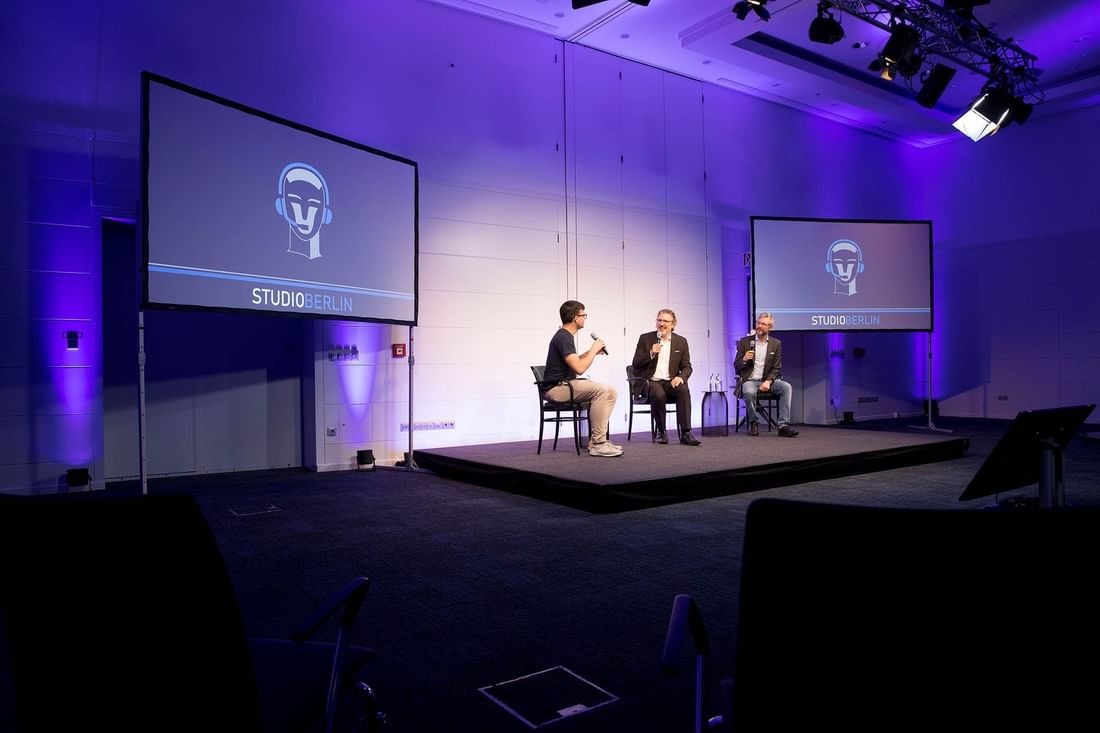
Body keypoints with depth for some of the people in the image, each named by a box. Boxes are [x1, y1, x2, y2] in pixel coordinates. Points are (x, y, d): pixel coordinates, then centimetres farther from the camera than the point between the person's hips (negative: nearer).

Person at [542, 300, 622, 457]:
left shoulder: (567, 336, 16)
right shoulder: (562, 337, -16)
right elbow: (579, 368, -24)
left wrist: (593, 351, 15)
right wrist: (594, 350, -9)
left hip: (566, 384, 10)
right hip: (556, 388, -10)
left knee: (612, 391, 0)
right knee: (601, 390, -27)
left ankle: (596, 439, 0)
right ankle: (597, 443, -22)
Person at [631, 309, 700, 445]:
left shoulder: (681, 341, 11)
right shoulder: (645, 338, 6)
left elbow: (687, 366, 8)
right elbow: (635, 364, 2)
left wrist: (681, 377, -15)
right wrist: (651, 353, -15)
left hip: (670, 382, 2)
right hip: (651, 381, -2)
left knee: (683, 390, -31)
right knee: (658, 394, -34)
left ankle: (685, 433, -29)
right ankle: (661, 432, -14)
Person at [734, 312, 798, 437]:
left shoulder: (776, 344, 7)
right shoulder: (745, 342, 3)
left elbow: (776, 368, 4)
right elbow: (736, 366, 4)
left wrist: (768, 381, -15)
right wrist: (744, 359, -19)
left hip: (767, 380, 2)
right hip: (749, 380, -2)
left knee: (786, 387, -25)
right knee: (749, 393, -35)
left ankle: (783, 425, -25)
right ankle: (753, 423, -9)